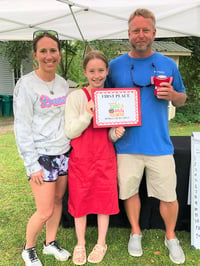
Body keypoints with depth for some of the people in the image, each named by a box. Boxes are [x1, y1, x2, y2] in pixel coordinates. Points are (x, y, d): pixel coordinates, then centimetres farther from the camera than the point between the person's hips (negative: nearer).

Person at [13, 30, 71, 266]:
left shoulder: (63, 84, 6)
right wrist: (33, 164, -15)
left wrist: (72, 147, 8)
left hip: (64, 153, 6)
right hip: (41, 156, -6)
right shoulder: (26, 84, -12)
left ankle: (50, 243, 37)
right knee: (45, 211, -1)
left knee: (58, 201, 15)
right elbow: (22, 127, -13)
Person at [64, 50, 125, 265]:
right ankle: (80, 244, 29)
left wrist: (117, 133, -12)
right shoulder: (76, 96, -6)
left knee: (104, 199, 9)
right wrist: (88, 114, -24)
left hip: (105, 158, 3)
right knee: (80, 200, 8)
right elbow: (70, 132, -10)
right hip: (81, 158, -2)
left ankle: (101, 244, 29)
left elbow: (111, 134, 11)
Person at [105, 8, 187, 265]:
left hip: (159, 144, 0)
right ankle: (135, 233, 39)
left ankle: (171, 237, 34)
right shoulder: (115, 65, 3)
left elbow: (182, 99, 13)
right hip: (127, 144, 0)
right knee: (129, 191, 14)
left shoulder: (168, 64, 5)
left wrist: (172, 95, -10)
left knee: (168, 195, 8)